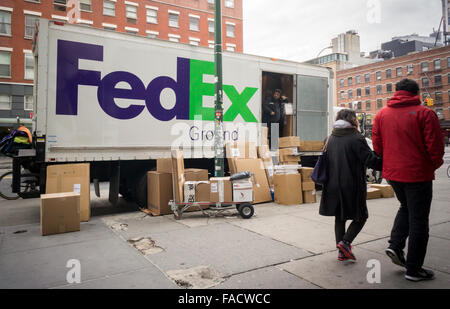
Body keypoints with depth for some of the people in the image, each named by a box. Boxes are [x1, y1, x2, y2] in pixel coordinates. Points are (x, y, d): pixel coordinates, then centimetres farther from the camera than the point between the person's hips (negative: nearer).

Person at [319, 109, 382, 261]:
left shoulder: (331, 138, 8)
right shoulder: (356, 138, -13)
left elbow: (326, 160, 14)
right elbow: (371, 160, -15)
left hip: (333, 185, 6)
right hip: (352, 186, -6)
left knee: (339, 218, 15)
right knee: (360, 216, 11)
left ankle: (342, 251, 17)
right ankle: (345, 242, -4)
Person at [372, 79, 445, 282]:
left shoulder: (381, 114, 4)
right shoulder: (424, 113, -10)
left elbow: (377, 145, 5)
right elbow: (435, 146, -12)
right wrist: (434, 164, 7)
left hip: (392, 173, 5)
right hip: (418, 174, -5)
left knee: (405, 208, 28)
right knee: (418, 221, 7)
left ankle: (395, 246, 14)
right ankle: (413, 269, 15)